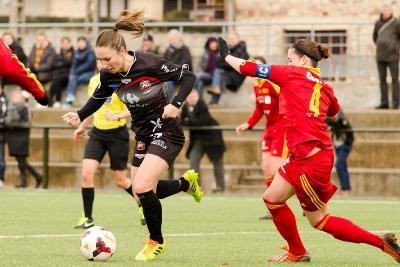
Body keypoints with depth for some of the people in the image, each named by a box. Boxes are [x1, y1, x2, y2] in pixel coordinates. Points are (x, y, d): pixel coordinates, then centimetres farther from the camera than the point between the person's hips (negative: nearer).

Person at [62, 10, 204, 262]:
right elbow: (98, 98, 9)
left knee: (142, 187, -21)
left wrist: (176, 104, -29)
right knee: (143, 193, 11)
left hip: (166, 132, -7)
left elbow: (188, 76, -16)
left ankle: (156, 242, 2)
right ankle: (187, 182, 40)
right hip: (143, 135, 7)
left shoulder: (149, 64, -26)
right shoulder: (109, 75, -10)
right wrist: (80, 116, -9)